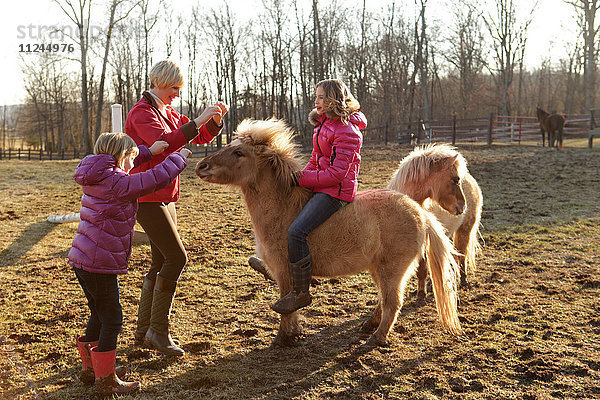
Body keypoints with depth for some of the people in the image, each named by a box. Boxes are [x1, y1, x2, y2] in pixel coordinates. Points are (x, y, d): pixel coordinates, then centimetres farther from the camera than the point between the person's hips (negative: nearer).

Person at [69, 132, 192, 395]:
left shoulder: (99, 178, 12)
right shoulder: (118, 183, -16)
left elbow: (120, 165, 32)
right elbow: (158, 178, -18)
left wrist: (149, 151, 28)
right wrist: (179, 157, -2)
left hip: (81, 260, 10)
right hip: (100, 264, -10)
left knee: (99, 314, 22)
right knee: (111, 319, 1)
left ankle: (90, 367, 35)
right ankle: (106, 381, 9)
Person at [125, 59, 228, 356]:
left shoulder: (168, 113, 16)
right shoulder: (142, 112, -12)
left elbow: (202, 137, 17)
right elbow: (164, 143, -30)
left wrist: (215, 120, -3)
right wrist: (198, 120, -31)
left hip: (164, 197, 9)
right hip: (147, 197, -9)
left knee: (161, 262, 10)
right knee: (176, 257, -13)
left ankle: (143, 331, 20)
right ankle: (158, 331, -4)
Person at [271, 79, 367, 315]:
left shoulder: (346, 131, -17)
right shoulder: (324, 124, 14)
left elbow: (336, 173, -22)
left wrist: (304, 179, -17)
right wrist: (302, 175, 2)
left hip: (336, 191, -11)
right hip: (320, 186, 11)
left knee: (296, 231, -23)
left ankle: (301, 292, -14)